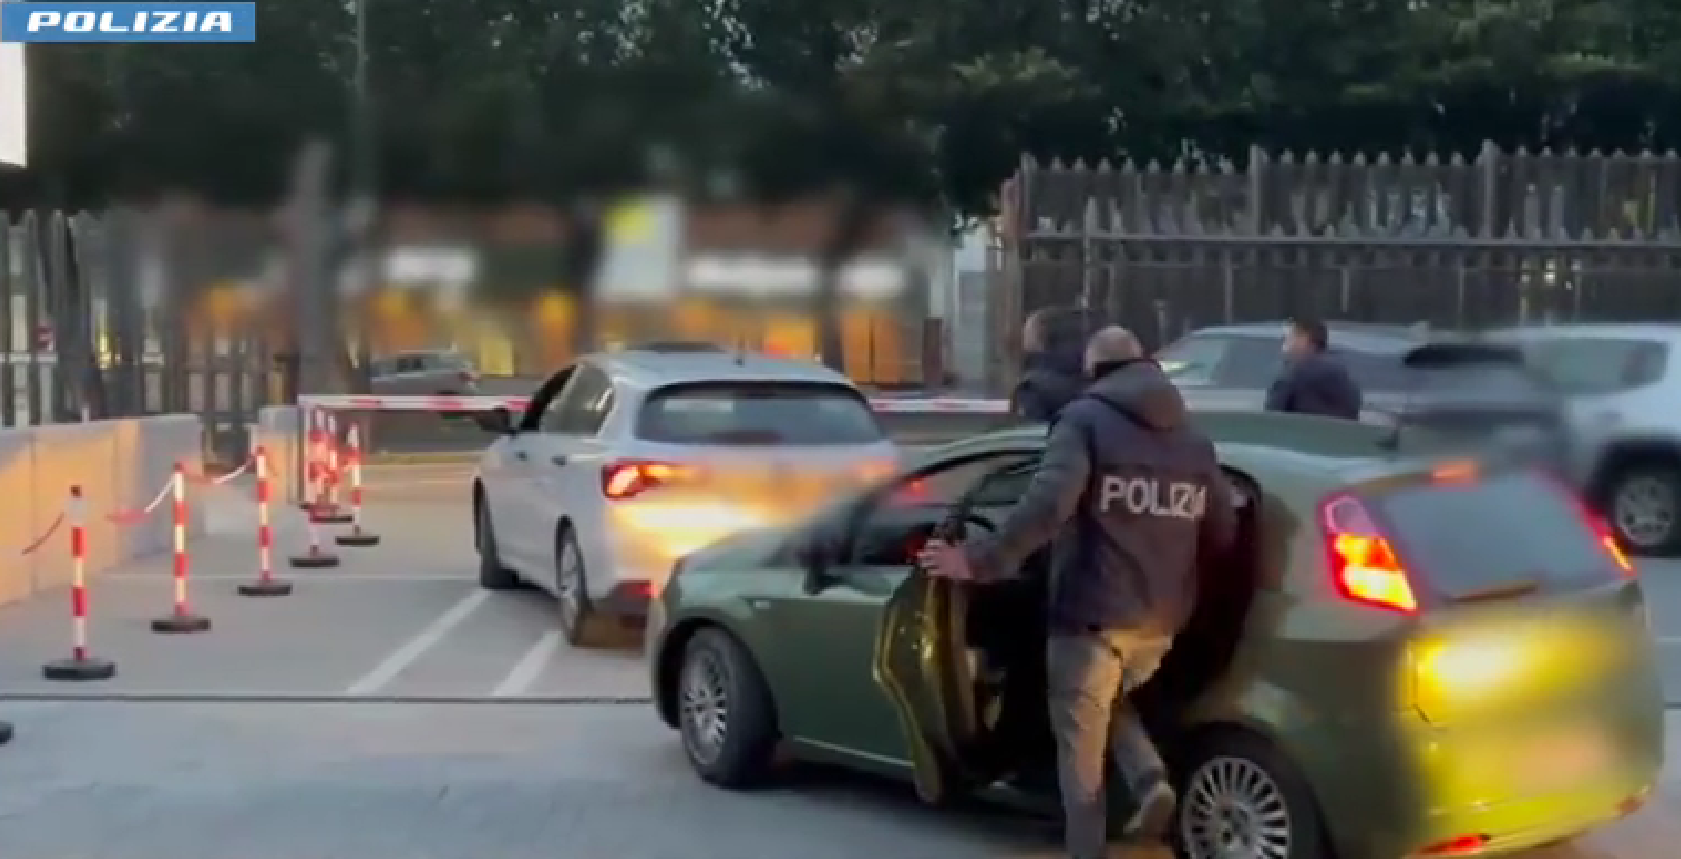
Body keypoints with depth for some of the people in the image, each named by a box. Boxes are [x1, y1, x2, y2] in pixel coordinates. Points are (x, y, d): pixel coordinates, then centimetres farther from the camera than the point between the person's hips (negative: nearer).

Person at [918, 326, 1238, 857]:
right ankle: (1152, 782, 6)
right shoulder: (1193, 439, 13)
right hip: (1161, 621, 6)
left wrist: (980, 561, -20)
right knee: (1112, 702, 29)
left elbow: (1048, 503, -22)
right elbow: (1223, 534, 12)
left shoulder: (1086, 419, -6)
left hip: (1092, 617, -6)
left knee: (1081, 754, 6)